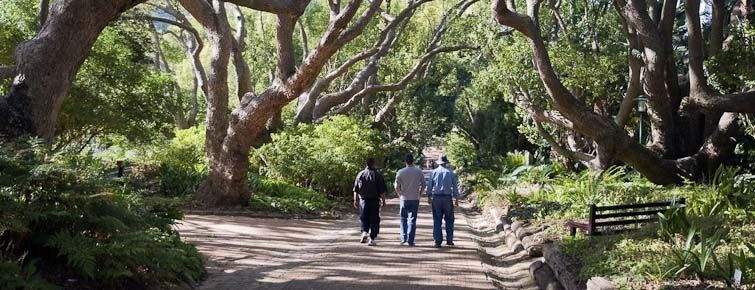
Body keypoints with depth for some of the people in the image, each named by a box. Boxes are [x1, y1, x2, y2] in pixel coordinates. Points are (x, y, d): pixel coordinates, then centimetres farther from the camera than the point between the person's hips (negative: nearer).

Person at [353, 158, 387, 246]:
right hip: (374, 201, -2)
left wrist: (355, 200, 13)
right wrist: (383, 201, 2)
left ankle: (364, 232, -5)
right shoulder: (378, 175, -5)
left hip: (363, 200, 2)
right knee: (374, 220, 4)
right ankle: (372, 239, 4)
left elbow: (356, 190, 6)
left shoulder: (360, 174, 3)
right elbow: (382, 191, -6)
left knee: (364, 218, 17)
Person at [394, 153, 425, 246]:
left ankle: (403, 238, 6)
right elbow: (423, 186, 3)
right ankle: (410, 240, 2)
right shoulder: (419, 172, -2)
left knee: (403, 219, 15)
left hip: (404, 199, -1)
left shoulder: (400, 172, -6)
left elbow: (397, 187, -5)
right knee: (412, 220, 5)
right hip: (415, 199, 1)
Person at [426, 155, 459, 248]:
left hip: (436, 198, 0)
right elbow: (455, 187, 2)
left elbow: (429, 186, 3)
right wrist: (456, 199, 8)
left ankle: (438, 241, 2)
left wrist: (429, 197, 14)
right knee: (449, 219, 11)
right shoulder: (451, 173, 0)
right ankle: (449, 240, 10)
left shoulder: (434, 172, 1)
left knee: (437, 220, 4)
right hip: (448, 198, 0)